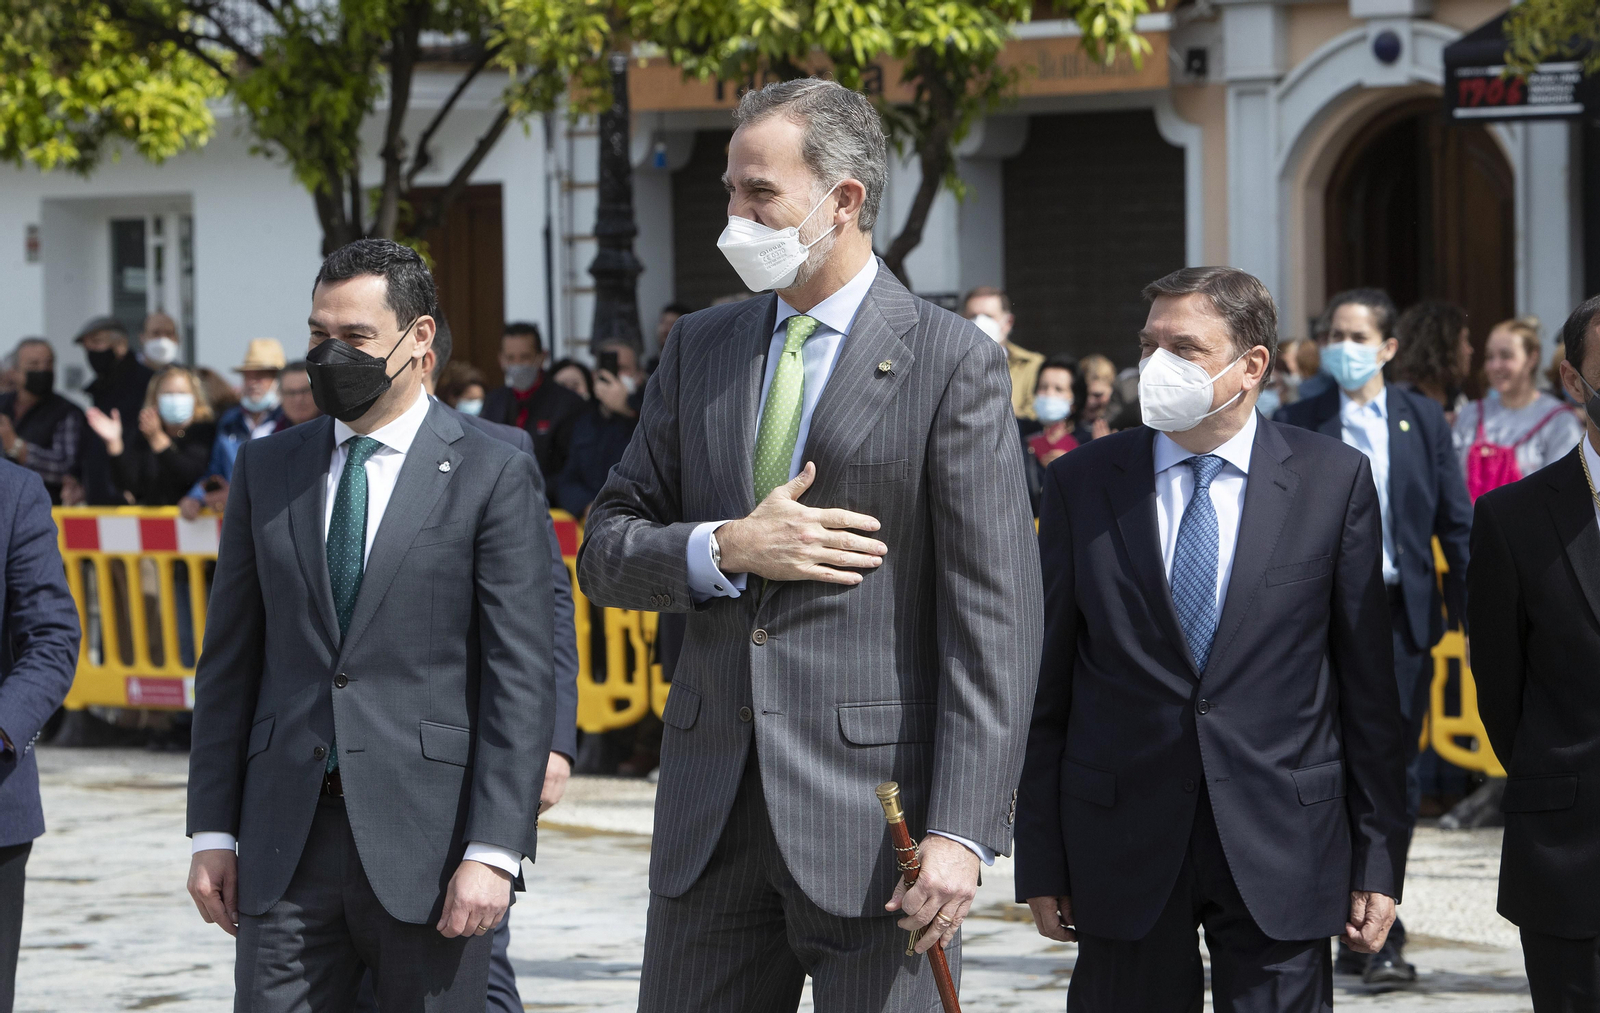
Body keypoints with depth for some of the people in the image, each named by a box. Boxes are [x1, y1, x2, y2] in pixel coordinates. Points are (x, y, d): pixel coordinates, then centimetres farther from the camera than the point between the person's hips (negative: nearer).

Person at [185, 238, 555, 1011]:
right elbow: (229, 662, 14)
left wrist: (494, 852, -12)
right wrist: (212, 832, 7)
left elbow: (522, 677, -5)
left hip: (426, 841, -3)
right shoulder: (265, 469, 13)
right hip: (286, 843, 3)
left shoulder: (491, 475, 0)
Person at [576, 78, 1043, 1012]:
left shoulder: (954, 364, -4)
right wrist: (726, 550, -8)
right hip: (712, 804, 5)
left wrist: (962, 831, -17)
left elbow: (995, 618, -9)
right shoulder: (700, 348, 13)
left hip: (875, 797, -5)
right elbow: (606, 550, 14)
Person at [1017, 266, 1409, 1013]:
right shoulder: (1081, 483, 4)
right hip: (1123, 852, 1)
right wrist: (1041, 862, 2)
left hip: (1280, 855, -1)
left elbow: (1368, 681, 3)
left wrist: (1378, 858, 0)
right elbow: (1046, 685, 5)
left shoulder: (1334, 481, 2)